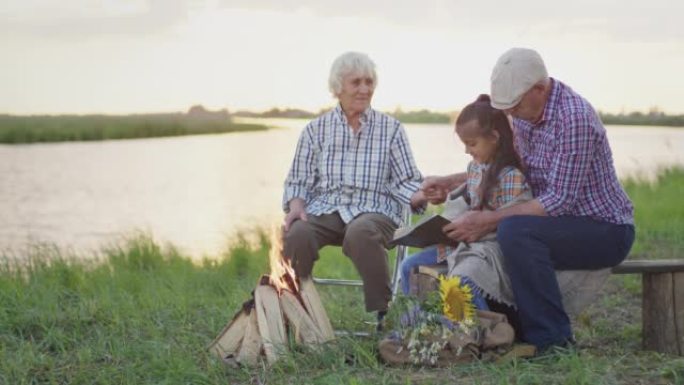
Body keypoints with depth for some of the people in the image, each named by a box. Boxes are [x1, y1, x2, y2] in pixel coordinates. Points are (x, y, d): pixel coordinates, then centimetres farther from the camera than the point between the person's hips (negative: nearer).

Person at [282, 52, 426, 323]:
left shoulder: (391, 129, 12)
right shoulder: (316, 130, 14)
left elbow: (405, 181, 8)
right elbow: (299, 181, 14)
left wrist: (422, 196, -14)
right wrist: (296, 206, -8)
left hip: (374, 210, -2)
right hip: (324, 209, 2)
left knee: (361, 232, -39)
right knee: (296, 234, -33)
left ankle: (382, 313, -27)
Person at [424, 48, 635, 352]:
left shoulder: (574, 118, -25)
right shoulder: (524, 115, 3)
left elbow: (559, 200, -28)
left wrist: (488, 220, -29)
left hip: (605, 230, -9)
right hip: (564, 224, 9)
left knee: (515, 231, -32)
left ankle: (551, 338, -22)